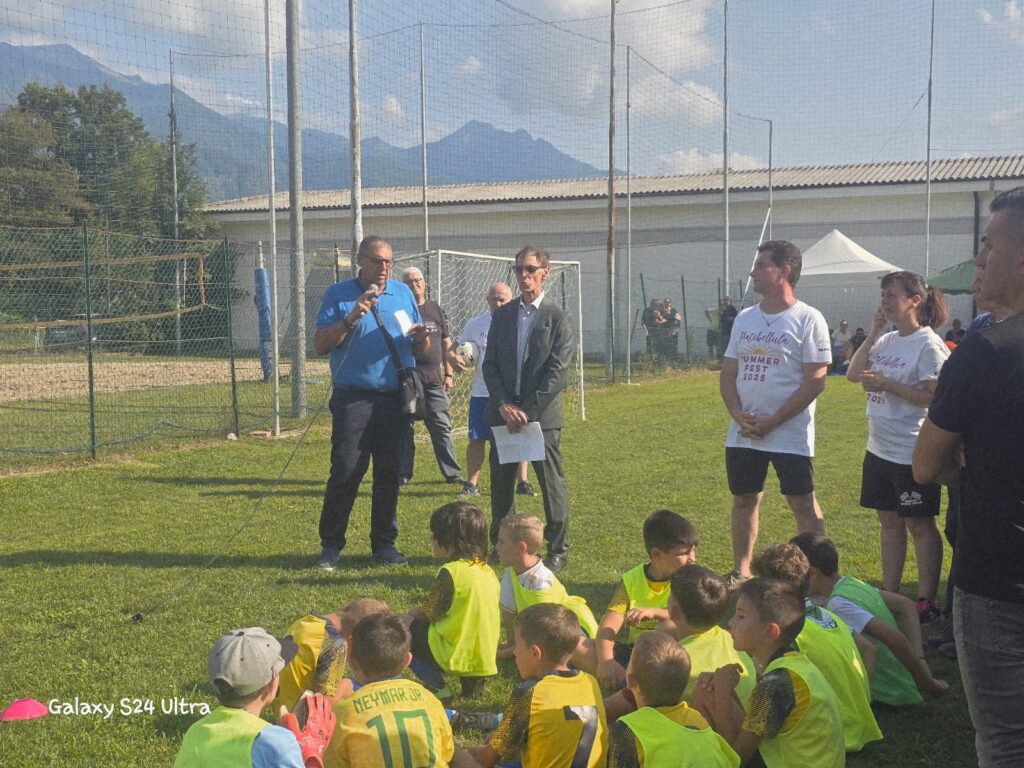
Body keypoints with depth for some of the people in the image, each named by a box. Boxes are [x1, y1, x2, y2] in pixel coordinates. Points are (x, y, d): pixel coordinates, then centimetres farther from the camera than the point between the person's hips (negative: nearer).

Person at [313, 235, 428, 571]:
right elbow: (320, 344, -7)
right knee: (346, 472, -6)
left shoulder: (403, 293, 13)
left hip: (395, 398, 4)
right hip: (353, 399, -3)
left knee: (390, 473, 7)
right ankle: (330, 545, 6)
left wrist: (421, 338, -9)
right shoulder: (338, 295, 2)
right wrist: (351, 318, -18)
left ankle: (384, 544, 18)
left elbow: (421, 349, 14)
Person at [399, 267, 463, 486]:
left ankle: (452, 472, 8)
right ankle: (404, 474, 12)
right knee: (405, 429, 4)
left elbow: (446, 343, 15)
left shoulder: (436, 310, 12)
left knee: (442, 427, 3)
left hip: (433, 379, 3)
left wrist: (448, 373, 11)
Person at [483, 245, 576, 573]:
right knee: (501, 482, 9)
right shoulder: (501, 316, 9)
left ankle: (558, 550, 13)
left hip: (542, 415, -4)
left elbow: (558, 373, -9)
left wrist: (527, 410, -14)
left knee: (552, 484, 2)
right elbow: (490, 365, 6)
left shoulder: (558, 319, -3)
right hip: (503, 413, 4)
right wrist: (504, 405, -8)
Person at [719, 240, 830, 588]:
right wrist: (738, 415, -5)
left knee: (803, 504, -3)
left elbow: (815, 382, -12)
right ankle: (741, 571, 25)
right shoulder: (745, 318, 10)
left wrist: (772, 421, -15)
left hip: (790, 434, -6)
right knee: (744, 499, 12)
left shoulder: (808, 319, -8)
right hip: (742, 433, 6)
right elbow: (728, 374, 12)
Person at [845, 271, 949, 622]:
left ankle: (926, 601, 10)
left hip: (912, 453, -8)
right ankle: (889, 593, 25)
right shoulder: (887, 340, 10)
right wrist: (873, 333, 0)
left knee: (920, 525, 2)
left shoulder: (928, 345, -14)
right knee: (889, 521, 15)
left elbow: (935, 397, -19)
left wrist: (887, 385, -20)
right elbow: (853, 374, 6)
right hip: (879, 448, 8)